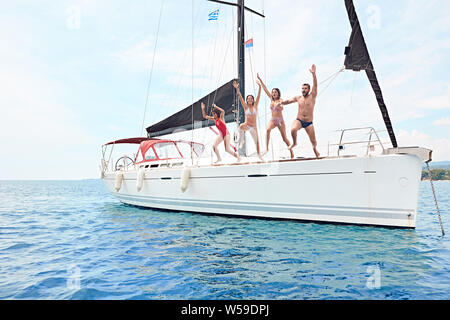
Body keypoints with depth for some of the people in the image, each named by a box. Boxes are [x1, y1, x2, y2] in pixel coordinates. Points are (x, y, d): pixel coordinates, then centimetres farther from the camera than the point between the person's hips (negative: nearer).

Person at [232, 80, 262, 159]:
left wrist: (259, 86, -12)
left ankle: (259, 155, 23)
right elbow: (240, 97, -8)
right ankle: (242, 141, -18)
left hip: (254, 127, 2)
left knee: (257, 142, 6)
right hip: (246, 125, -2)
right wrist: (237, 88, -19)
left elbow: (258, 96, -4)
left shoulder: (255, 106, 3)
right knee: (241, 127, -38)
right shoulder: (246, 107, 0)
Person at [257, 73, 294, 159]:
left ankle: (291, 151, 19)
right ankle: (266, 148, -31)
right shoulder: (271, 99, 7)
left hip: (280, 120, -3)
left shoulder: (280, 100, -6)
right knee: (268, 129, -30)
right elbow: (265, 89, 3)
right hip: (272, 120, 3)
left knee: (284, 138, 0)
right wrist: (259, 79, 0)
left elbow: (281, 108, -27)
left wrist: (279, 104, -50)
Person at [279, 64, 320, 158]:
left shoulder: (312, 96, -2)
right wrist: (281, 102, -3)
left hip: (309, 123, -1)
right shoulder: (298, 98, 7)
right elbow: (288, 101, 16)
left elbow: (315, 85, -15)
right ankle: (294, 143, -4)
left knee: (313, 141, 2)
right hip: (299, 120, 1)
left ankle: (315, 149, 38)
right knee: (293, 129, -33)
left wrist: (313, 74, -27)